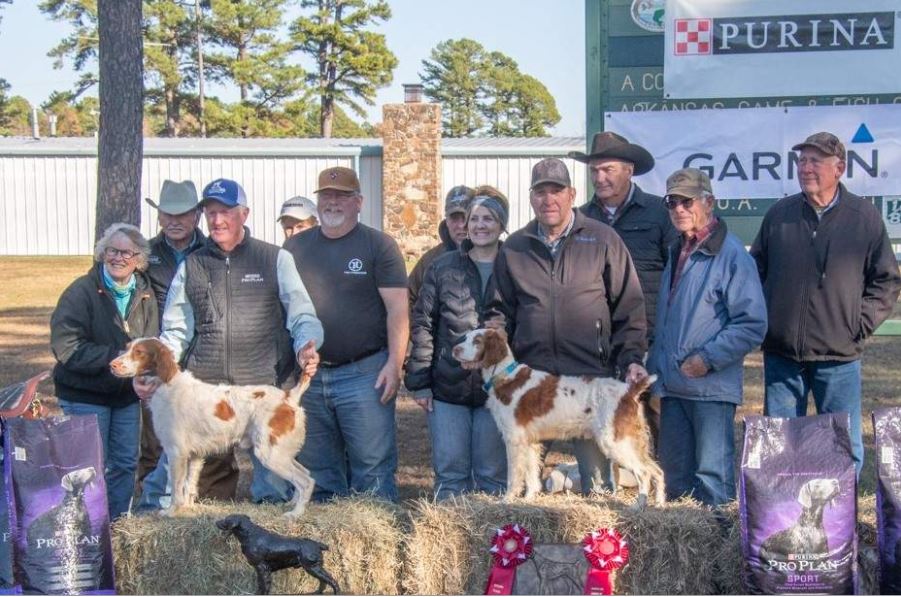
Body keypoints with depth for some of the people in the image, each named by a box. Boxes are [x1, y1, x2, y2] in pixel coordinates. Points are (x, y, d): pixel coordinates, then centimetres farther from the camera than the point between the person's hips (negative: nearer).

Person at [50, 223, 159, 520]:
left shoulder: (144, 294, 4)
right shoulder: (81, 292, -13)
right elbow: (66, 347, -20)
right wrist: (116, 356, -23)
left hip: (127, 393, 6)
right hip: (85, 394, -6)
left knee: (126, 462, 12)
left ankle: (118, 521, 26)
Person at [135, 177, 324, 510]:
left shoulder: (275, 260, 6)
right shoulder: (190, 267, 13)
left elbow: (302, 315, 3)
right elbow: (176, 332, 13)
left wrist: (306, 346, -19)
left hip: (262, 386, -2)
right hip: (201, 387, 2)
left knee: (273, 482, 2)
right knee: (174, 459, 0)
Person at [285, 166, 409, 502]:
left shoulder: (379, 245, 1)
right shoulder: (295, 247, 12)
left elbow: (398, 309, -4)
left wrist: (394, 363, -13)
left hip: (364, 373, -4)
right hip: (308, 375, 4)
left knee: (373, 468, -4)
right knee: (318, 472, 11)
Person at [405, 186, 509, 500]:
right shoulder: (443, 267, 4)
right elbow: (422, 323, 4)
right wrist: (419, 382, -1)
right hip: (447, 388, 1)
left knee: (493, 474, 6)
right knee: (450, 473, 4)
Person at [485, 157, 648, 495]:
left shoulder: (603, 240, 4)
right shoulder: (513, 248, 11)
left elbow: (628, 308, 5)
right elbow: (501, 310, 14)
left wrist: (631, 359, -4)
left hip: (591, 376, -2)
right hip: (530, 376, 2)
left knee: (596, 474, 2)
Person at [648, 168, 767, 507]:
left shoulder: (731, 255, -9)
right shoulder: (676, 254, 16)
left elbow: (753, 324, -14)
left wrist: (709, 358, -18)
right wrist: (655, 369, 16)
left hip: (711, 387, -8)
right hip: (672, 387, 8)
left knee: (712, 479, -4)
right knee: (675, 478, 13)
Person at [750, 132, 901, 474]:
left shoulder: (865, 218, 0)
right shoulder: (779, 215, 5)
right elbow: (756, 271, 16)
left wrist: (861, 323, -4)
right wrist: (762, 318, 5)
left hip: (838, 356, -2)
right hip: (780, 353, 2)